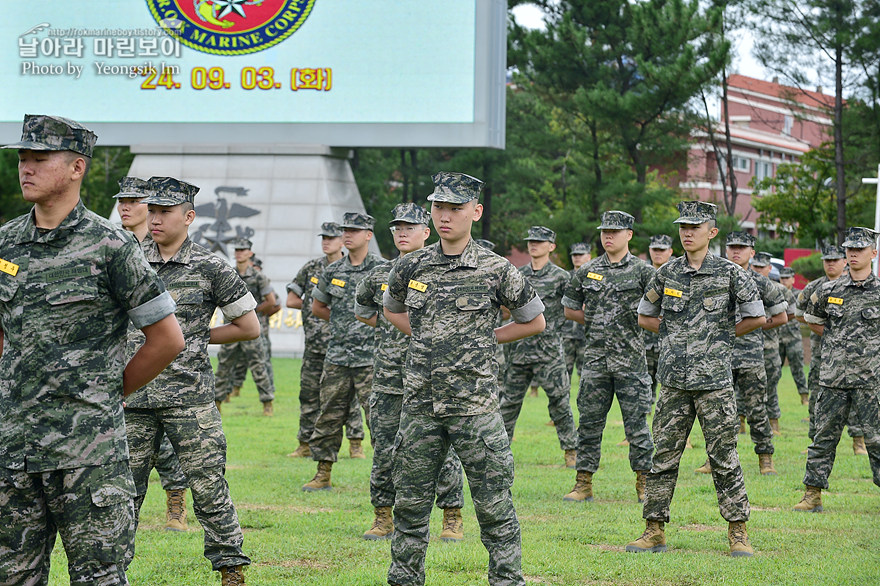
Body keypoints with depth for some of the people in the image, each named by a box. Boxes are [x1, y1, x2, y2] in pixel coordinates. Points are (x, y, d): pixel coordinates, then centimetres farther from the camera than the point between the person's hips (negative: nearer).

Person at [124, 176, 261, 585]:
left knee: (207, 485, -3)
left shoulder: (210, 268, -1)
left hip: (189, 395, -3)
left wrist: (195, 337, 4)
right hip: (134, 397, 3)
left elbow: (249, 327, 5)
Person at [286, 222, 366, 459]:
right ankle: (305, 445, 13)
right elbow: (291, 300, 12)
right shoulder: (311, 268, 9)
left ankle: (355, 445, 2)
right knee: (309, 394, 6)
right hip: (315, 342, 3)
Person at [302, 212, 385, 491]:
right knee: (329, 415, 8)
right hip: (337, 358, 5)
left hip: (371, 358, -5)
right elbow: (317, 306, 23)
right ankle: (323, 475, 15)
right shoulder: (333, 271, 10)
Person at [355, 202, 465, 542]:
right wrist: (387, 329, 14)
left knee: (442, 450, -2)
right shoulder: (380, 275, 11)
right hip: (389, 380, 3)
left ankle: (452, 519, 7)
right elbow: (361, 310, 27)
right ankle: (383, 518, 14)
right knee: (384, 451, 4)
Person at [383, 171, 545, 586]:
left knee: (493, 507, -1)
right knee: (410, 504, 9)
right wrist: (426, 338, 12)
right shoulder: (411, 267, 6)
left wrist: (484, 340, 4)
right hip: (420, 407, 4)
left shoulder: (496, 270, -4)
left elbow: (534, 322, 9)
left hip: (475, 407, -3)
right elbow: (391, 309, 26)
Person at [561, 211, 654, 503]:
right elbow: (569, 308, 18)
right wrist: (595, 323, 8)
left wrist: (636, 320, -8)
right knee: (589, 422, 5)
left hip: (631, 359, -3)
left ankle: (644, 485, 8)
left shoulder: (642, 271, 0)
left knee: (636, 424, -1)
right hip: (595, 359, 3)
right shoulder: (587, 271, 10)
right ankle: (584, 484, 11)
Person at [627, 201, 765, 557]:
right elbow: (644, 317, 20)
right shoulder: (667, 273, 8)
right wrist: (675, 334, 10)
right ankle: (654, 531, 10)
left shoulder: (730, 273, -2)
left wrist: (722, 336, 6)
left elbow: (756, 317, 4)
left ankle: (738, 533, 6)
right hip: (674, 381, 3)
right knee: (663, 456, 4)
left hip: (714, 381, -3)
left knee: (723, 458, -1)